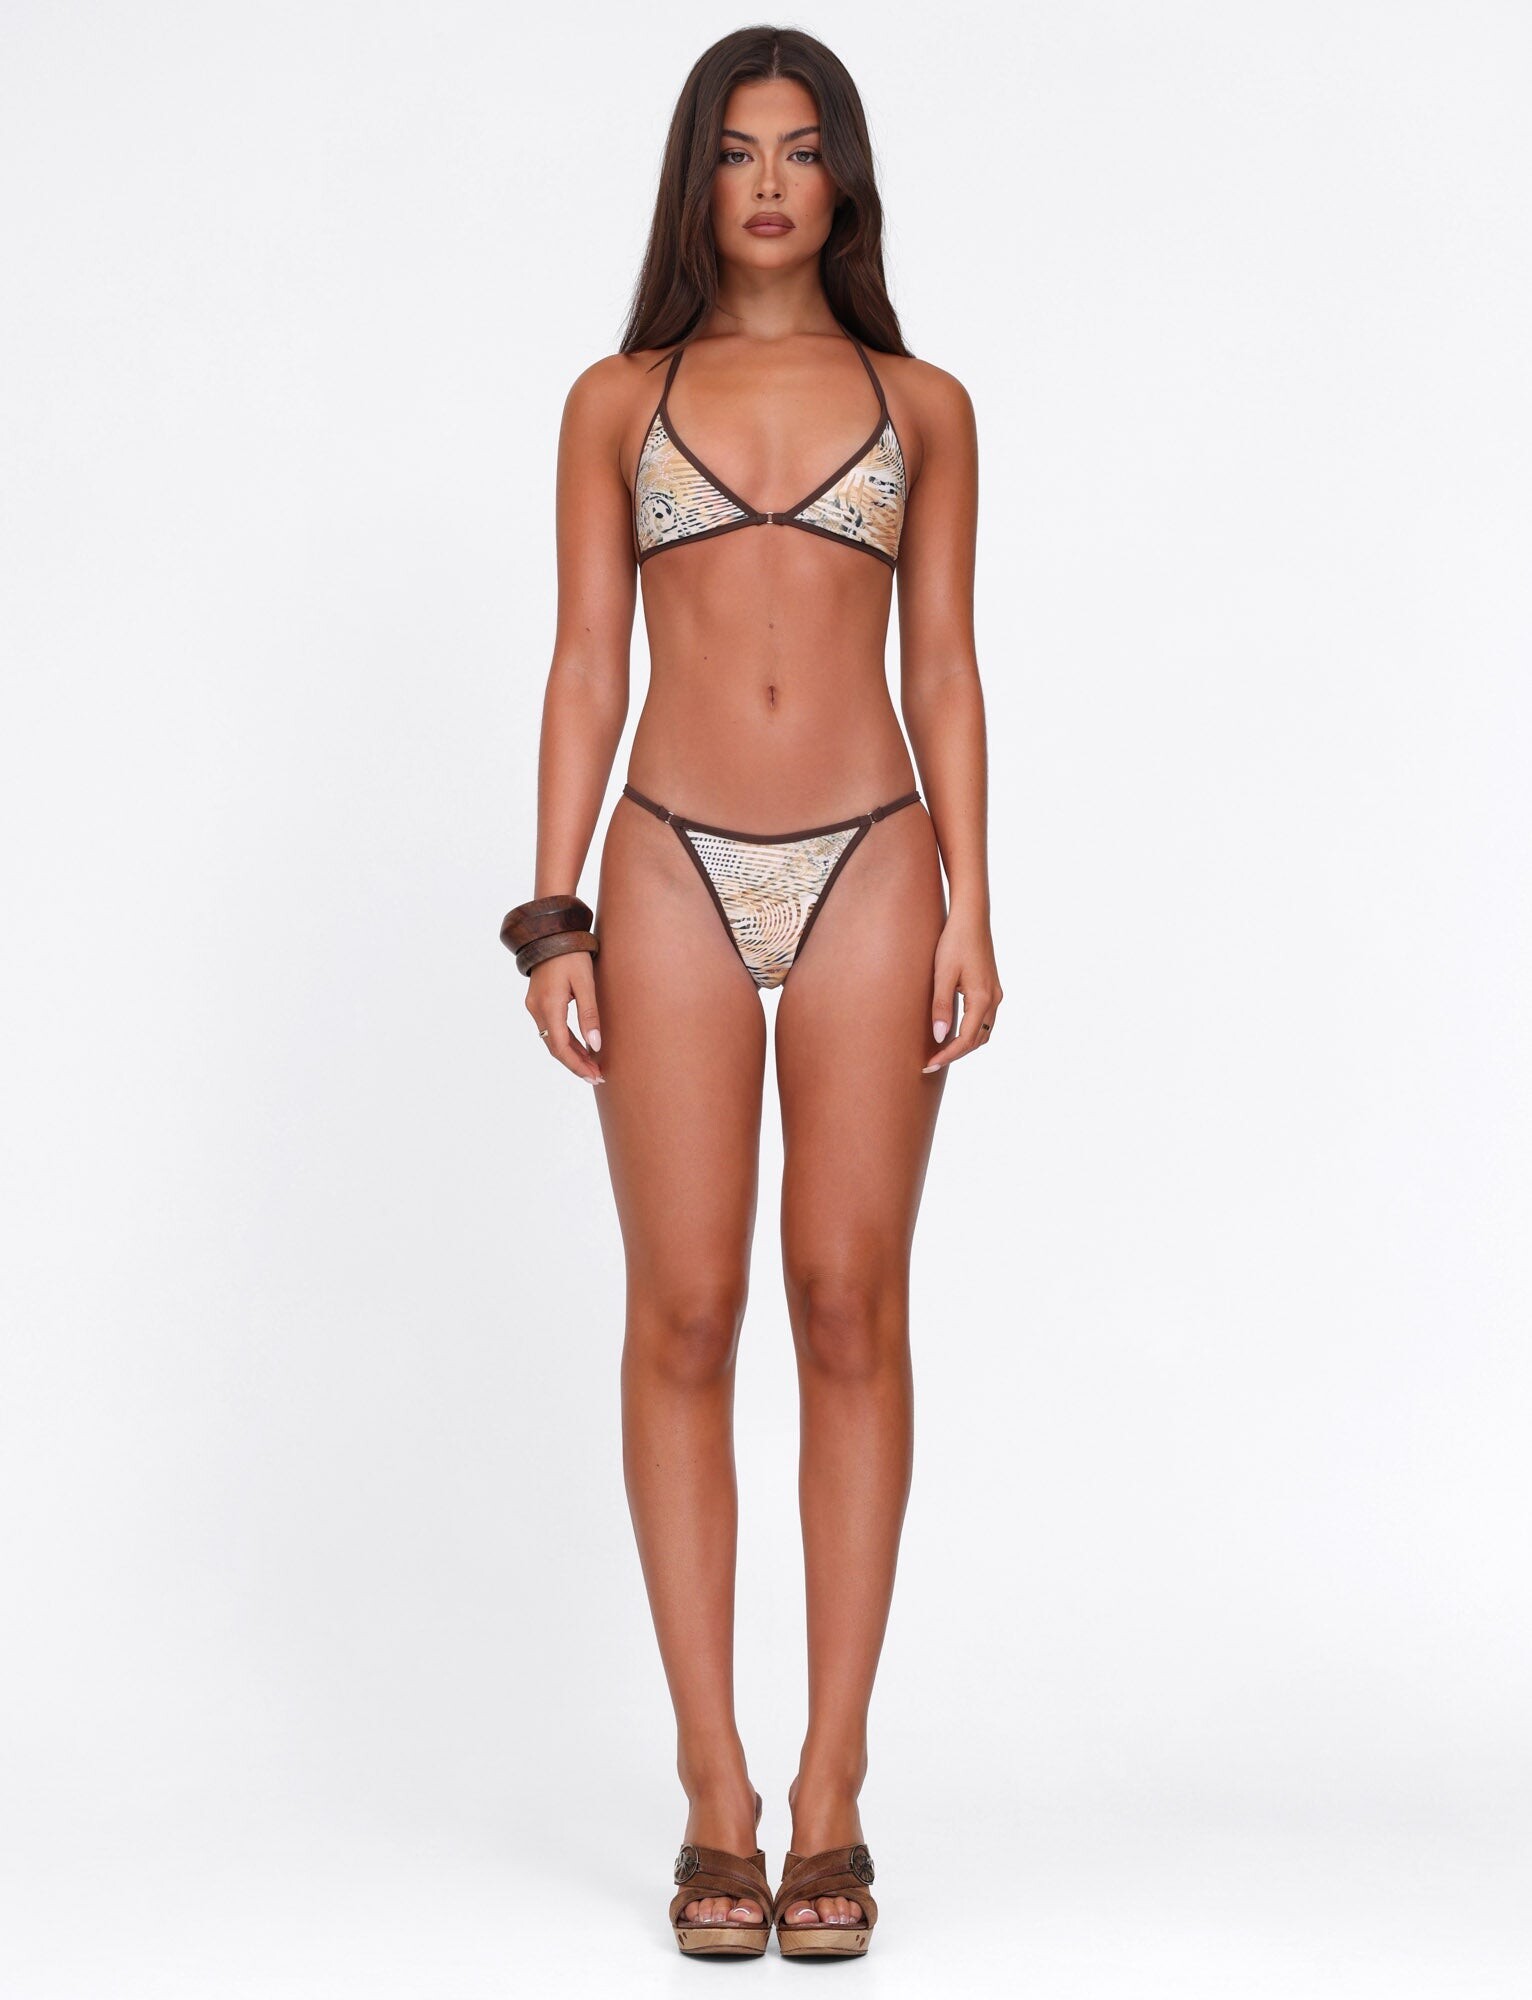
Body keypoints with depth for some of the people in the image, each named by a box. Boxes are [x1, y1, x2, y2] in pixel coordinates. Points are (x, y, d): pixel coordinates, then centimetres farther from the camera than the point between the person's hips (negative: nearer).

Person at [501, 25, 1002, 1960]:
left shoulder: (920, 404, 10)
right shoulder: (618, 401, 9)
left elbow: (942, 668, 8)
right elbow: (585, 665, 5)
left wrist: (971, 913, -1)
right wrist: (553, 919, -3)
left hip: (869, 873, 0)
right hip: (675, 873, 0)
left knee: (851, 1313, -1)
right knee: (685, 1318, -2)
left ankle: (830, 1789, 7)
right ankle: (716, 1791, 6)